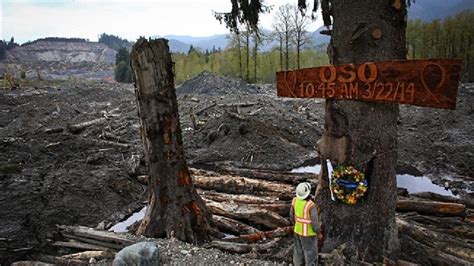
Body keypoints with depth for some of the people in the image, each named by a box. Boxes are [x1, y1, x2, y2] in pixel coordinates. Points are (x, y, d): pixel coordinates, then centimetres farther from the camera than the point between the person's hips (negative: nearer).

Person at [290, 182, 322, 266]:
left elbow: (292, 216, 1)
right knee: (311, 255, 13)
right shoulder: (311, 205, -32)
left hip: (298, 230, 6)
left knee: (299, 252, 23)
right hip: (309, 233, -6)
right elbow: (315, 223, -25)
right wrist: (319, 233, -6)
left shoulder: (295, 200, -12)